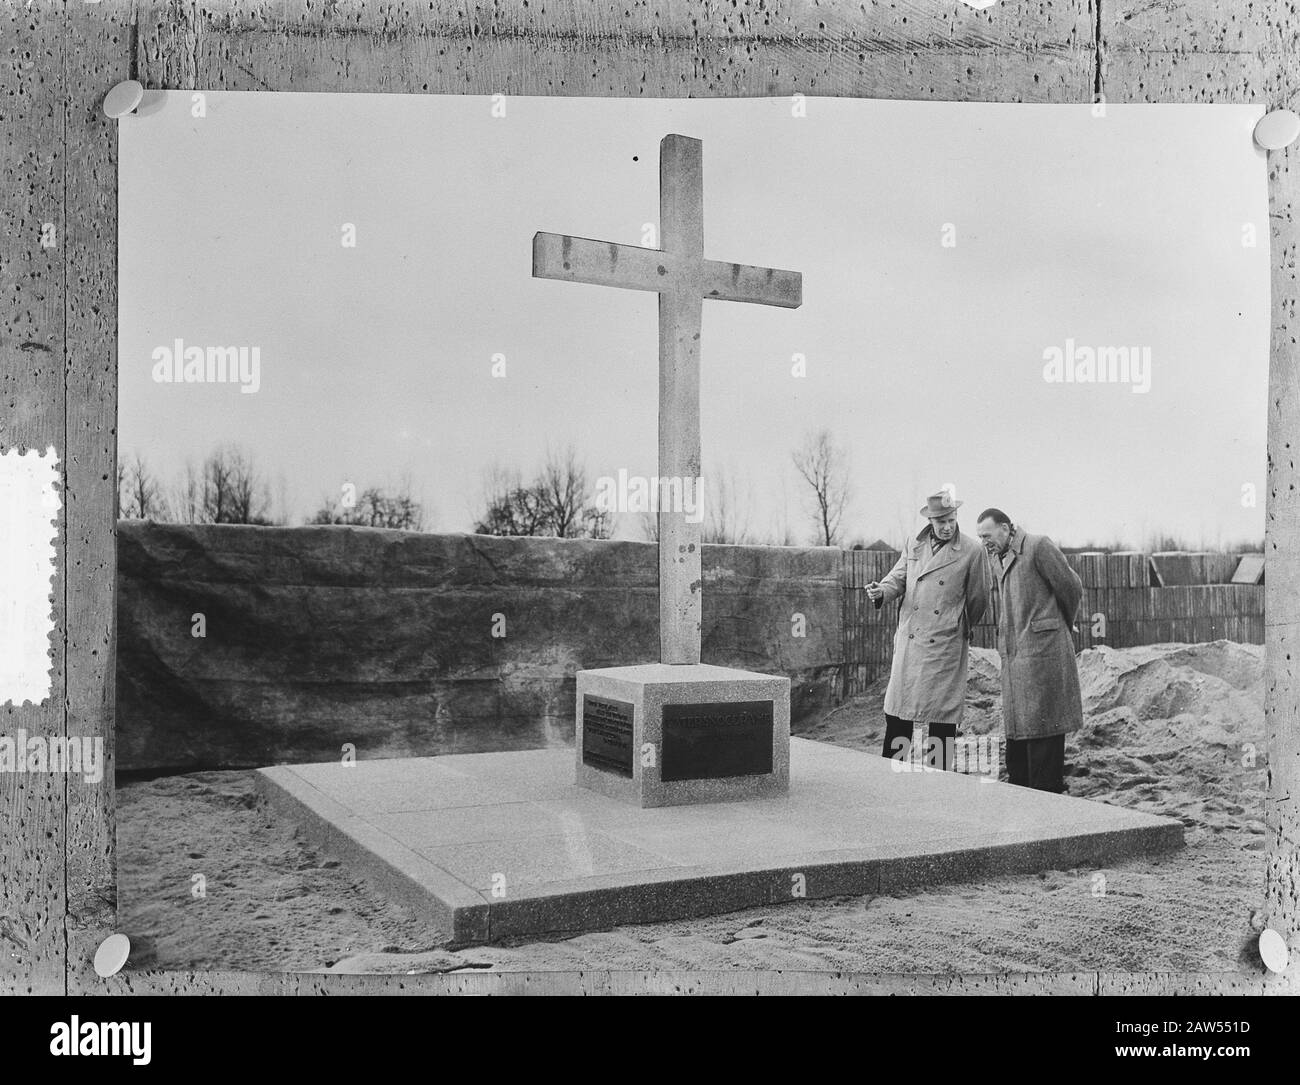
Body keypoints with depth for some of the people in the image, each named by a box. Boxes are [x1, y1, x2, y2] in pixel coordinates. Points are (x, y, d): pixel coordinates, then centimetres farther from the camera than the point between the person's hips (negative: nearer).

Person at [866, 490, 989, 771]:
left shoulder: (971, 551, -5)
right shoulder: (915, 546, 9)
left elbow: (978, 599, 4)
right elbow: (897, 579, 12)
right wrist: (881, 592, -11)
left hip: (945, 645, -4)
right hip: (908, 641, 4)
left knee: (942, 715, 1)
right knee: (898, 708, 6)